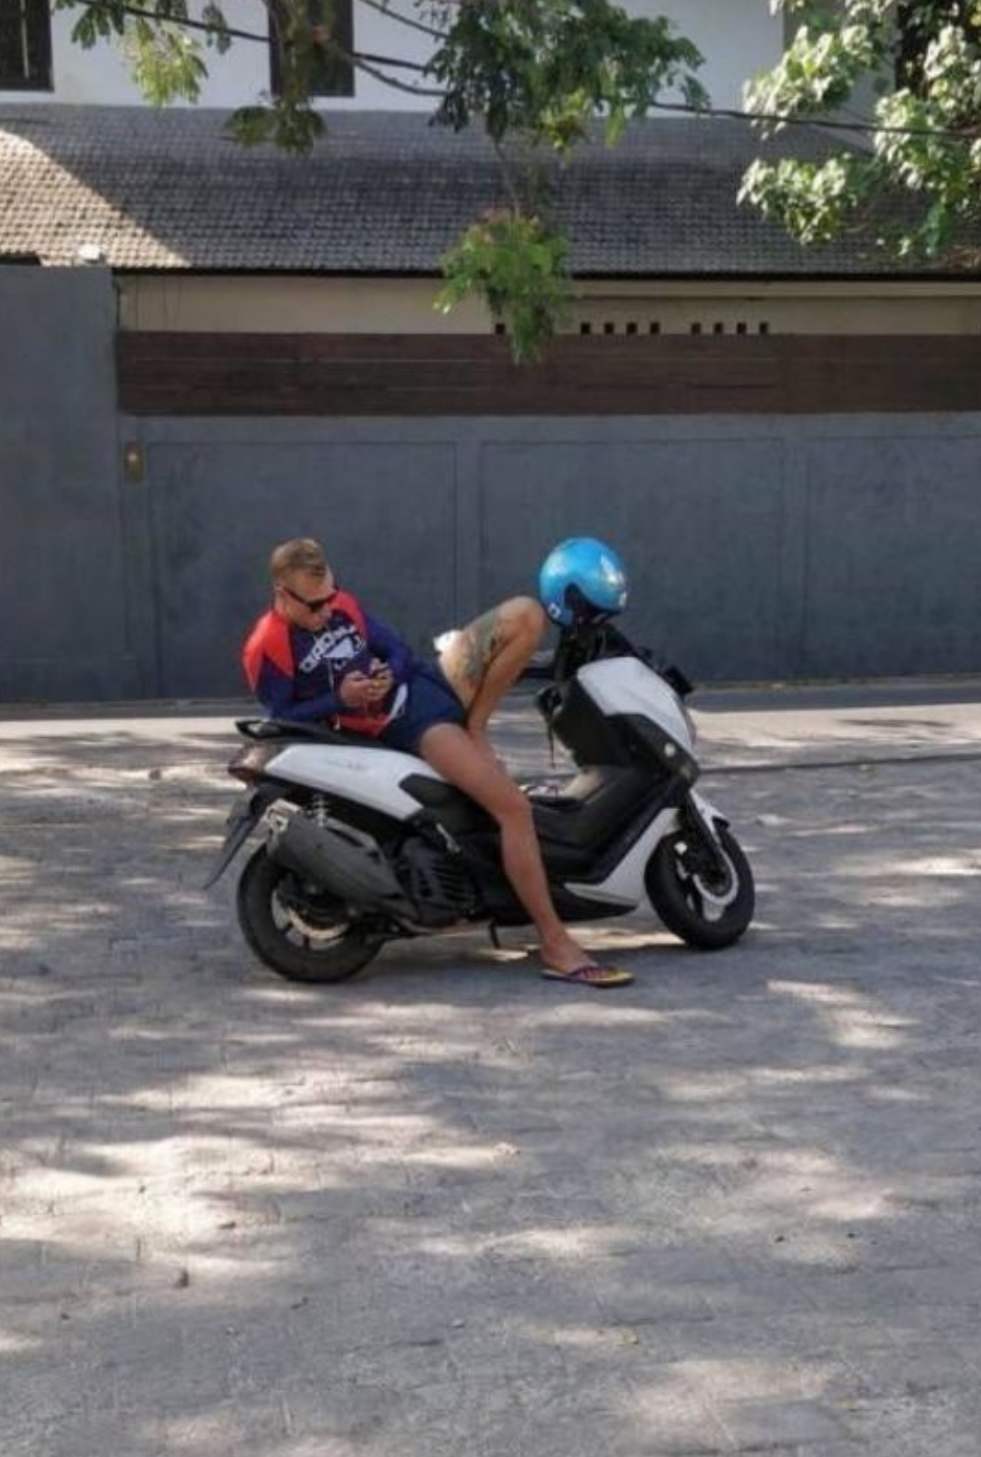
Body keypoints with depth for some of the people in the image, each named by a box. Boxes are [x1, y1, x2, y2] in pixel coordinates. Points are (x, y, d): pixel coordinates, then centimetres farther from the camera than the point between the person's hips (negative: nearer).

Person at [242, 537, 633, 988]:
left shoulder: (343, 605, 10)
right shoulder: (267, 649, -10)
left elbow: (399, 650, 15)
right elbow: (281, 721, -8)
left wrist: (389, 672, -8)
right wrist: (340, 699, -19)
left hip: (425, 682, 8)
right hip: (404, 728, -8)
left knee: (525, 614, -8)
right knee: (513, 806, -24)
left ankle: (473, 728, -5)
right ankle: (556, 947, -20)